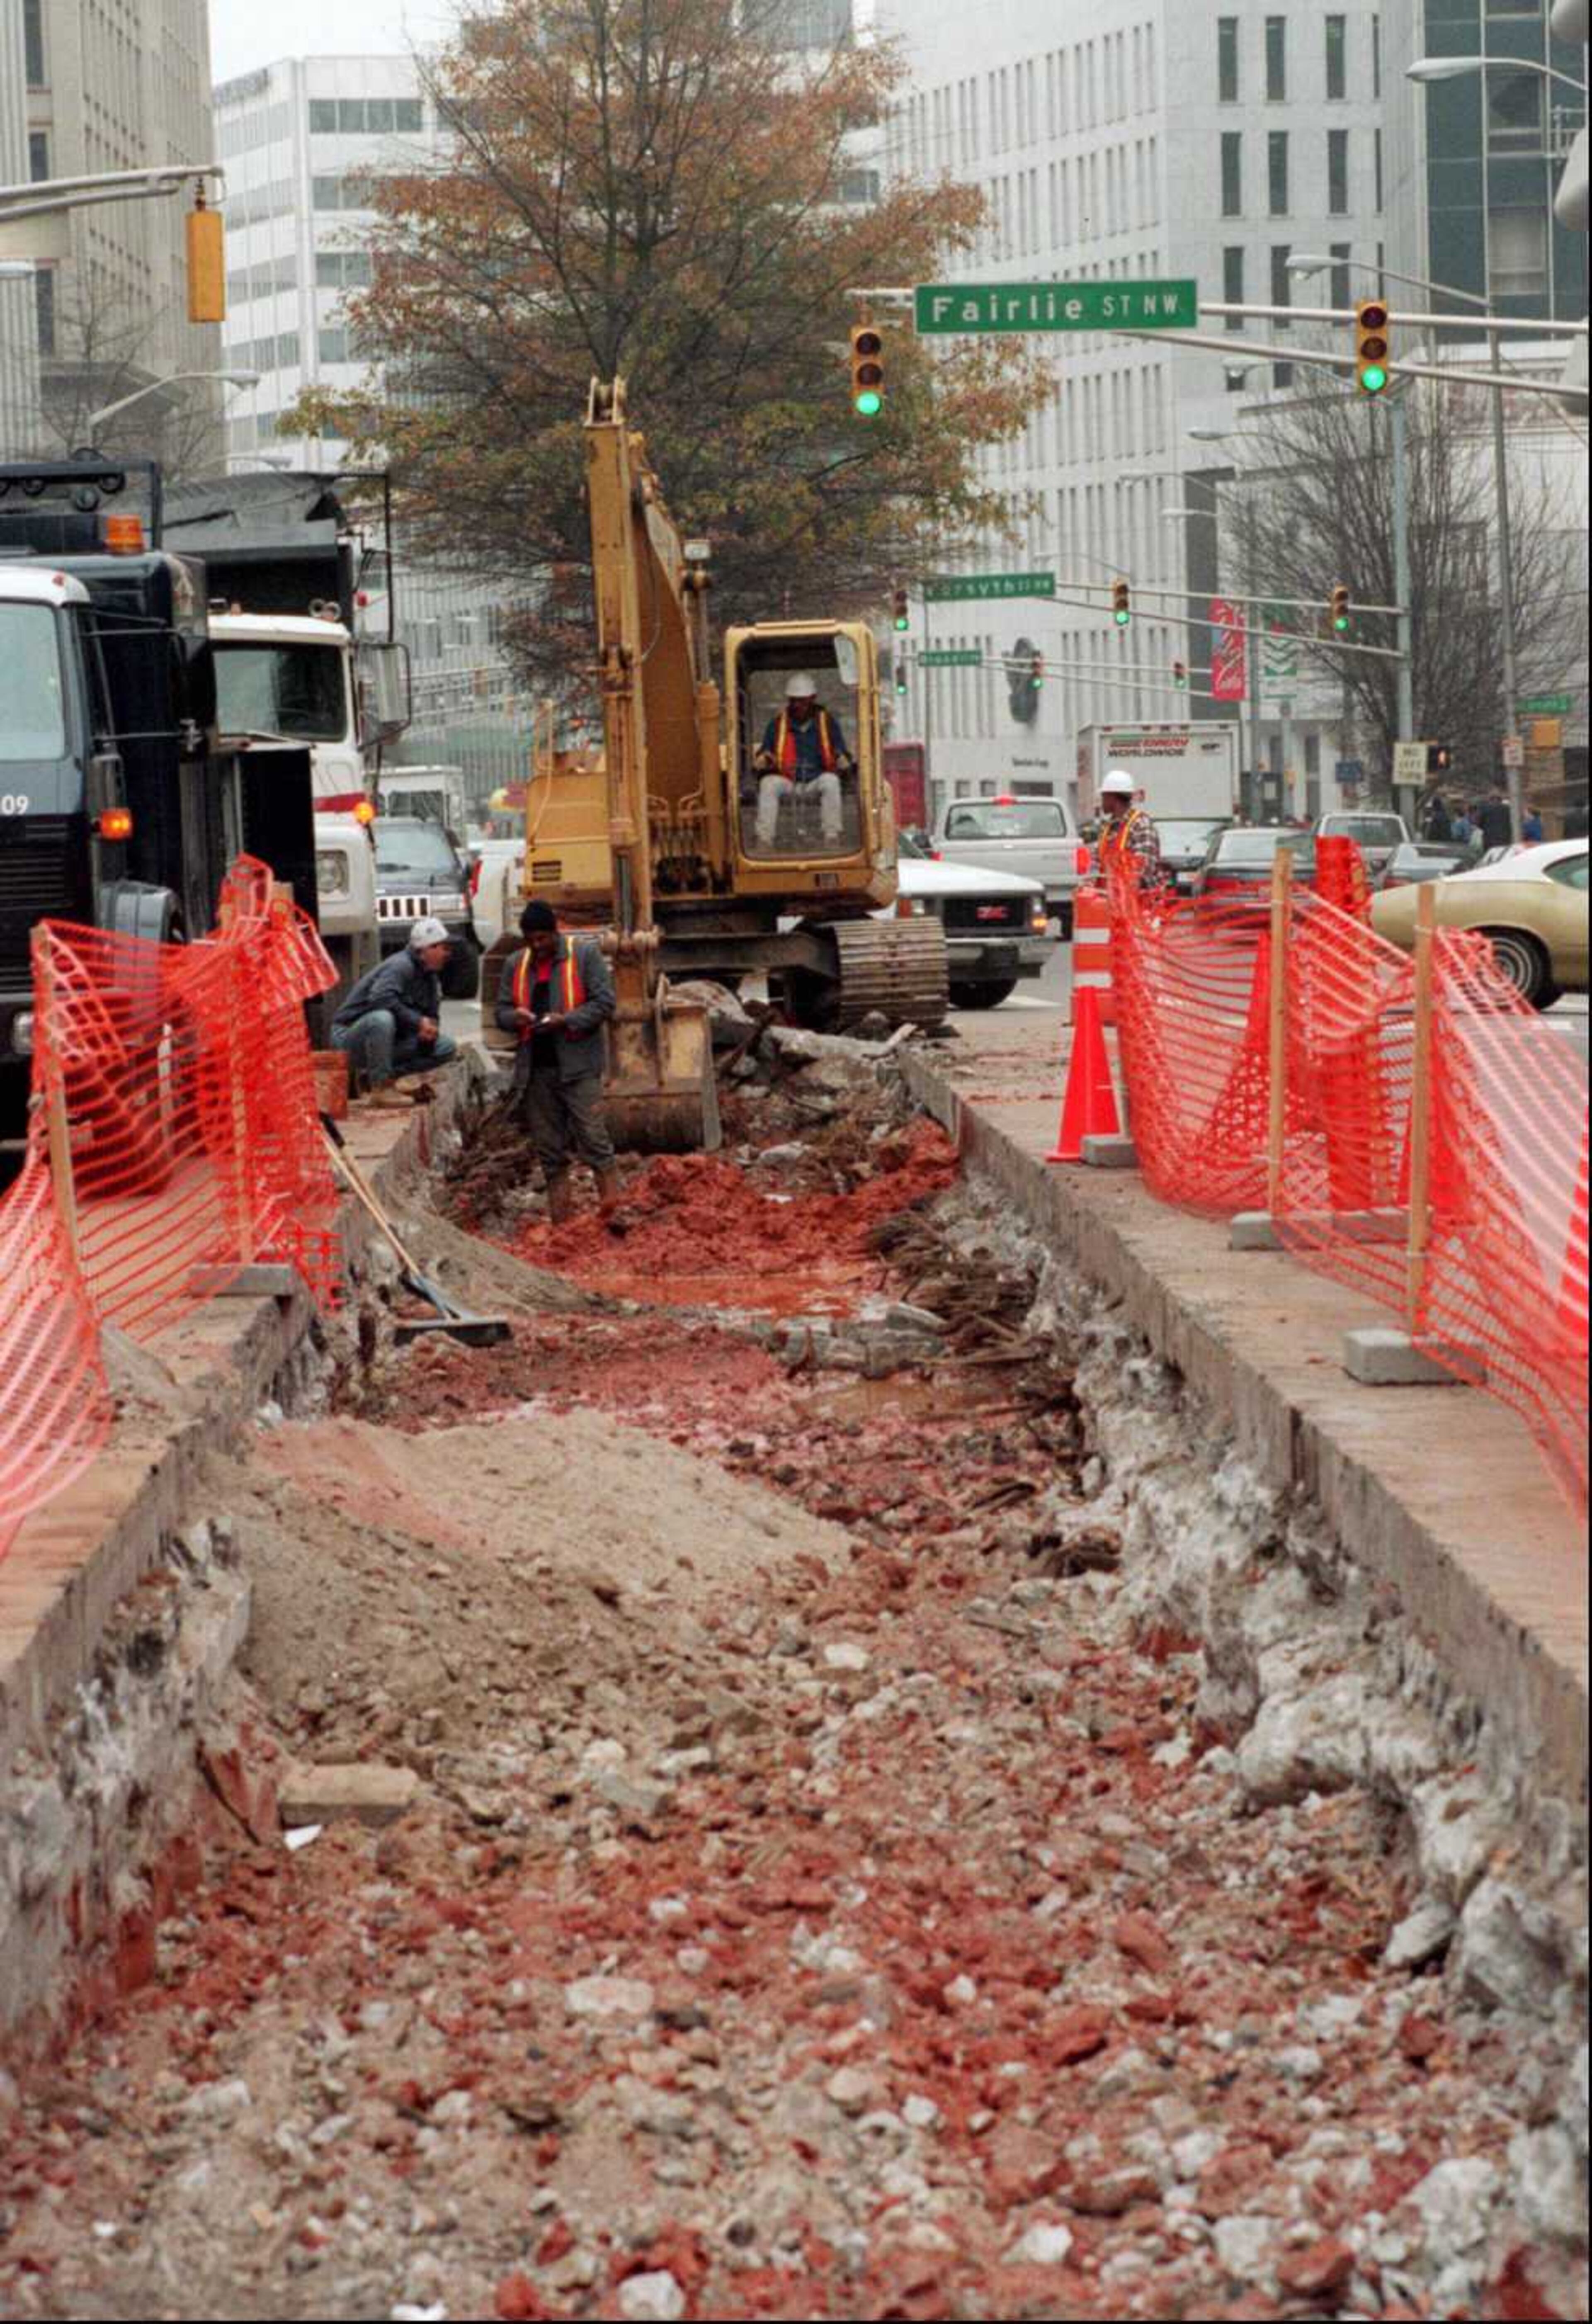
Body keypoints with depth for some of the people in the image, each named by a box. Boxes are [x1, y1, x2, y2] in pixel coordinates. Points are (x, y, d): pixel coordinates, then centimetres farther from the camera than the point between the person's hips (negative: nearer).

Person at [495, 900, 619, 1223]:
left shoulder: (585, 954, -1)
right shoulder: (515, 964, 14)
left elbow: (604, 1003, -5)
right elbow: (501, 1011, 17)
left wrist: (566, 1021, -18)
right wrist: (515, 1017, -7)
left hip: (577, 1065, -5)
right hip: (534, 1069, 5)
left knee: (592, 1136, -13)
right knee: (548, 1148, 8)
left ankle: (612, 1205, -11)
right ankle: (562, 1220, 13)